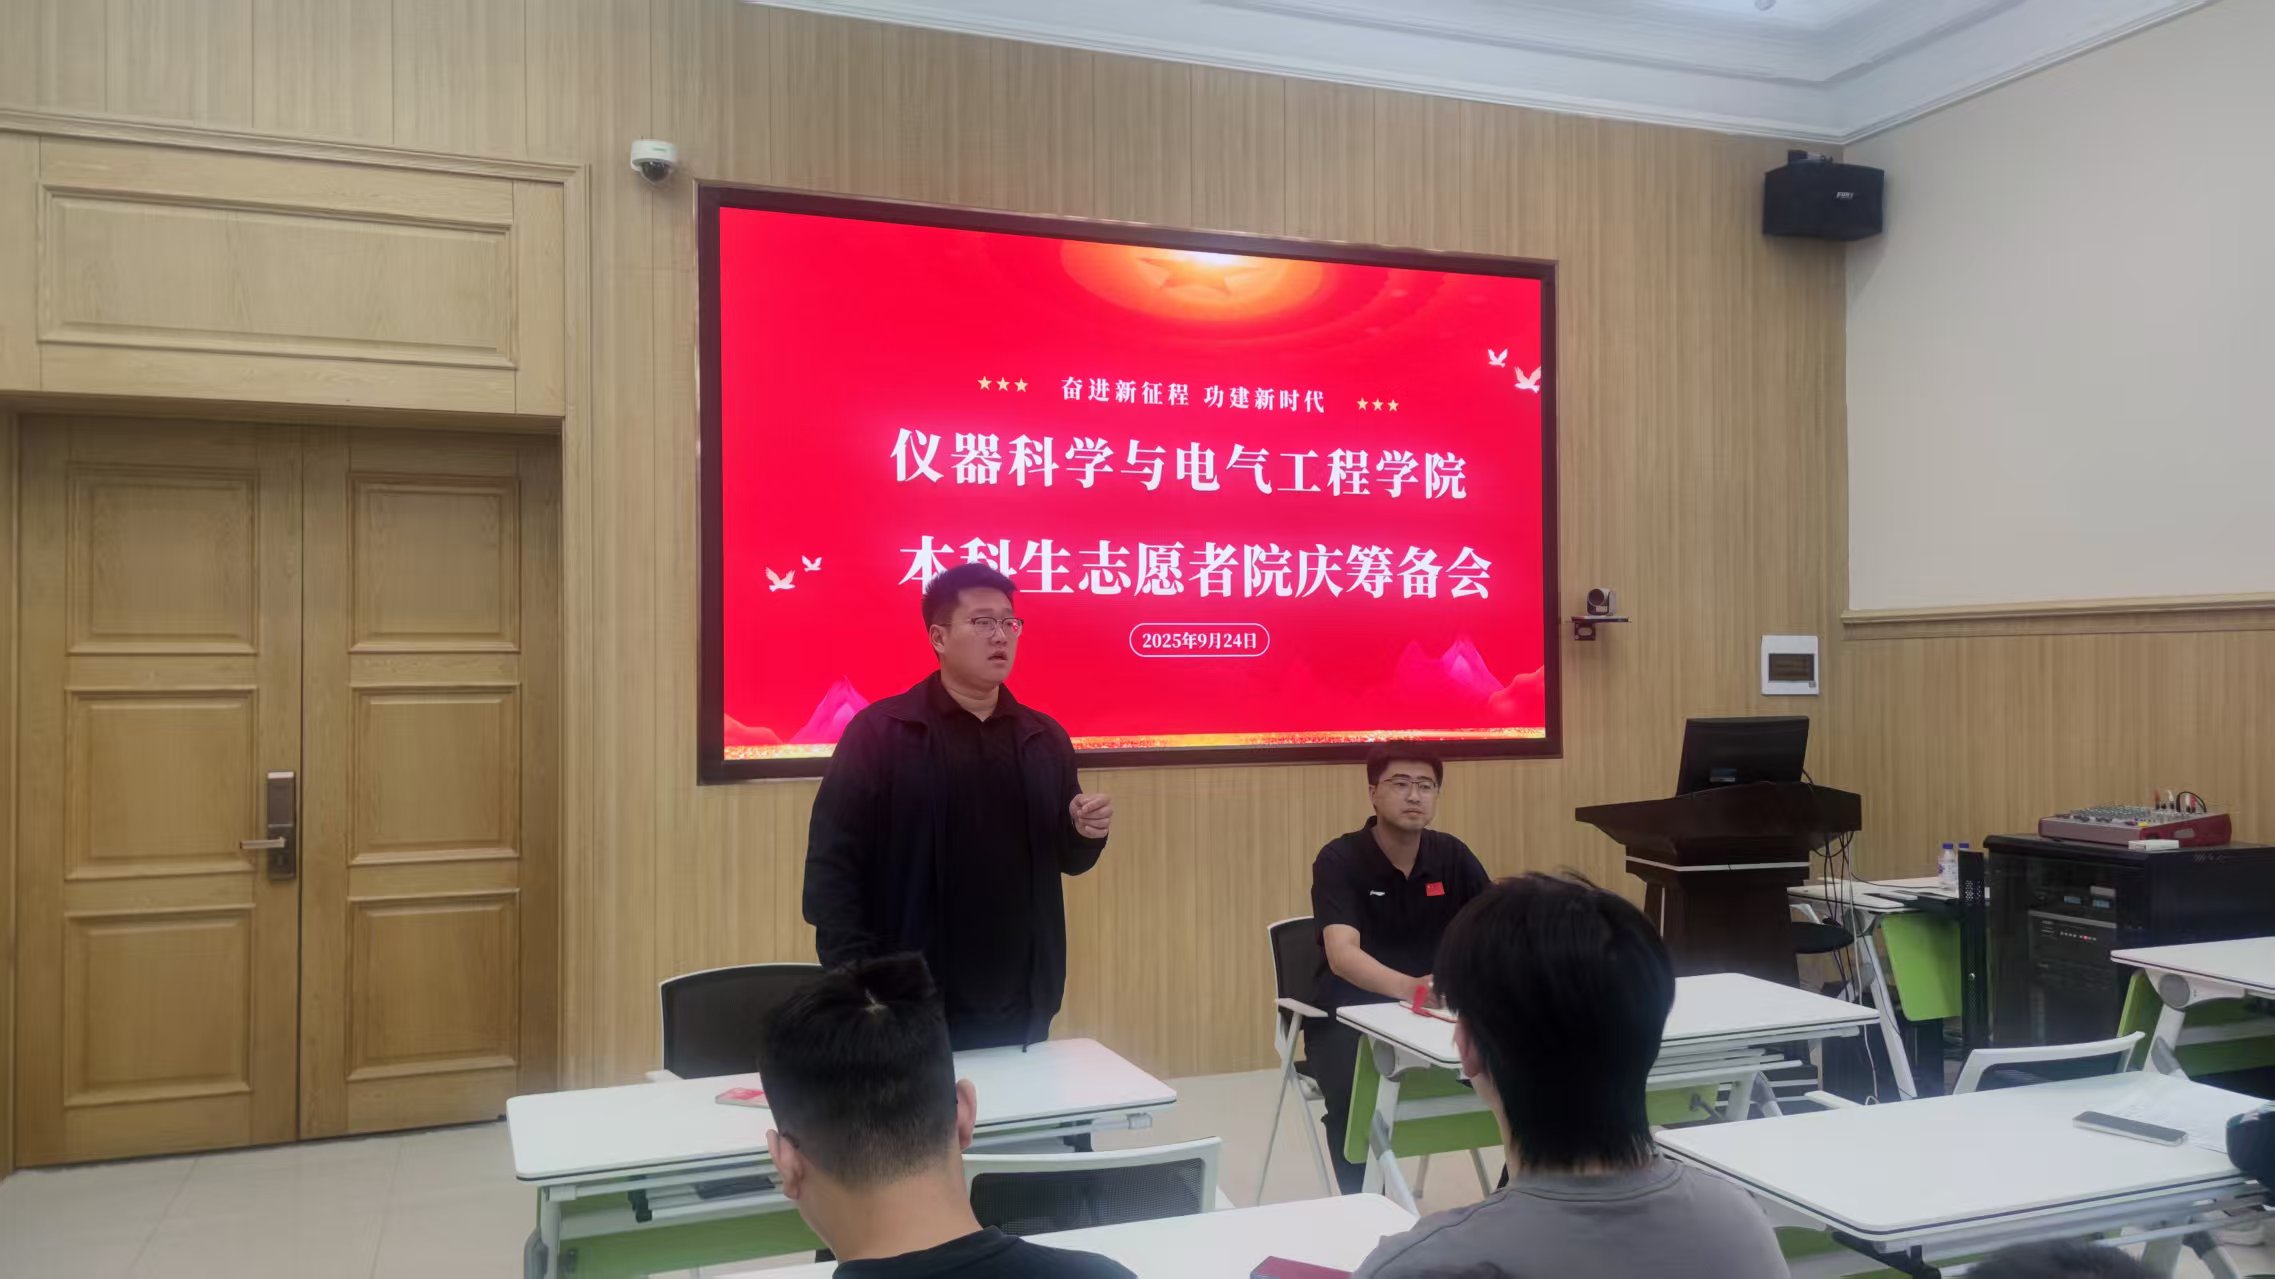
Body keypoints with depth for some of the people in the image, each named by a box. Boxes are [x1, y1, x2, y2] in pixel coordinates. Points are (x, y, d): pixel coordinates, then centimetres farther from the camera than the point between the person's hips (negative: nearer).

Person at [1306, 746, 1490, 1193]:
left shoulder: (1453, 857, -1)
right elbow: (1342, 955, -30)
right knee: (1356, 1090, -33)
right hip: (1348, 1015, -4)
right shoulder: (1339, 860, -16)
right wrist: (1408, 987, -50)